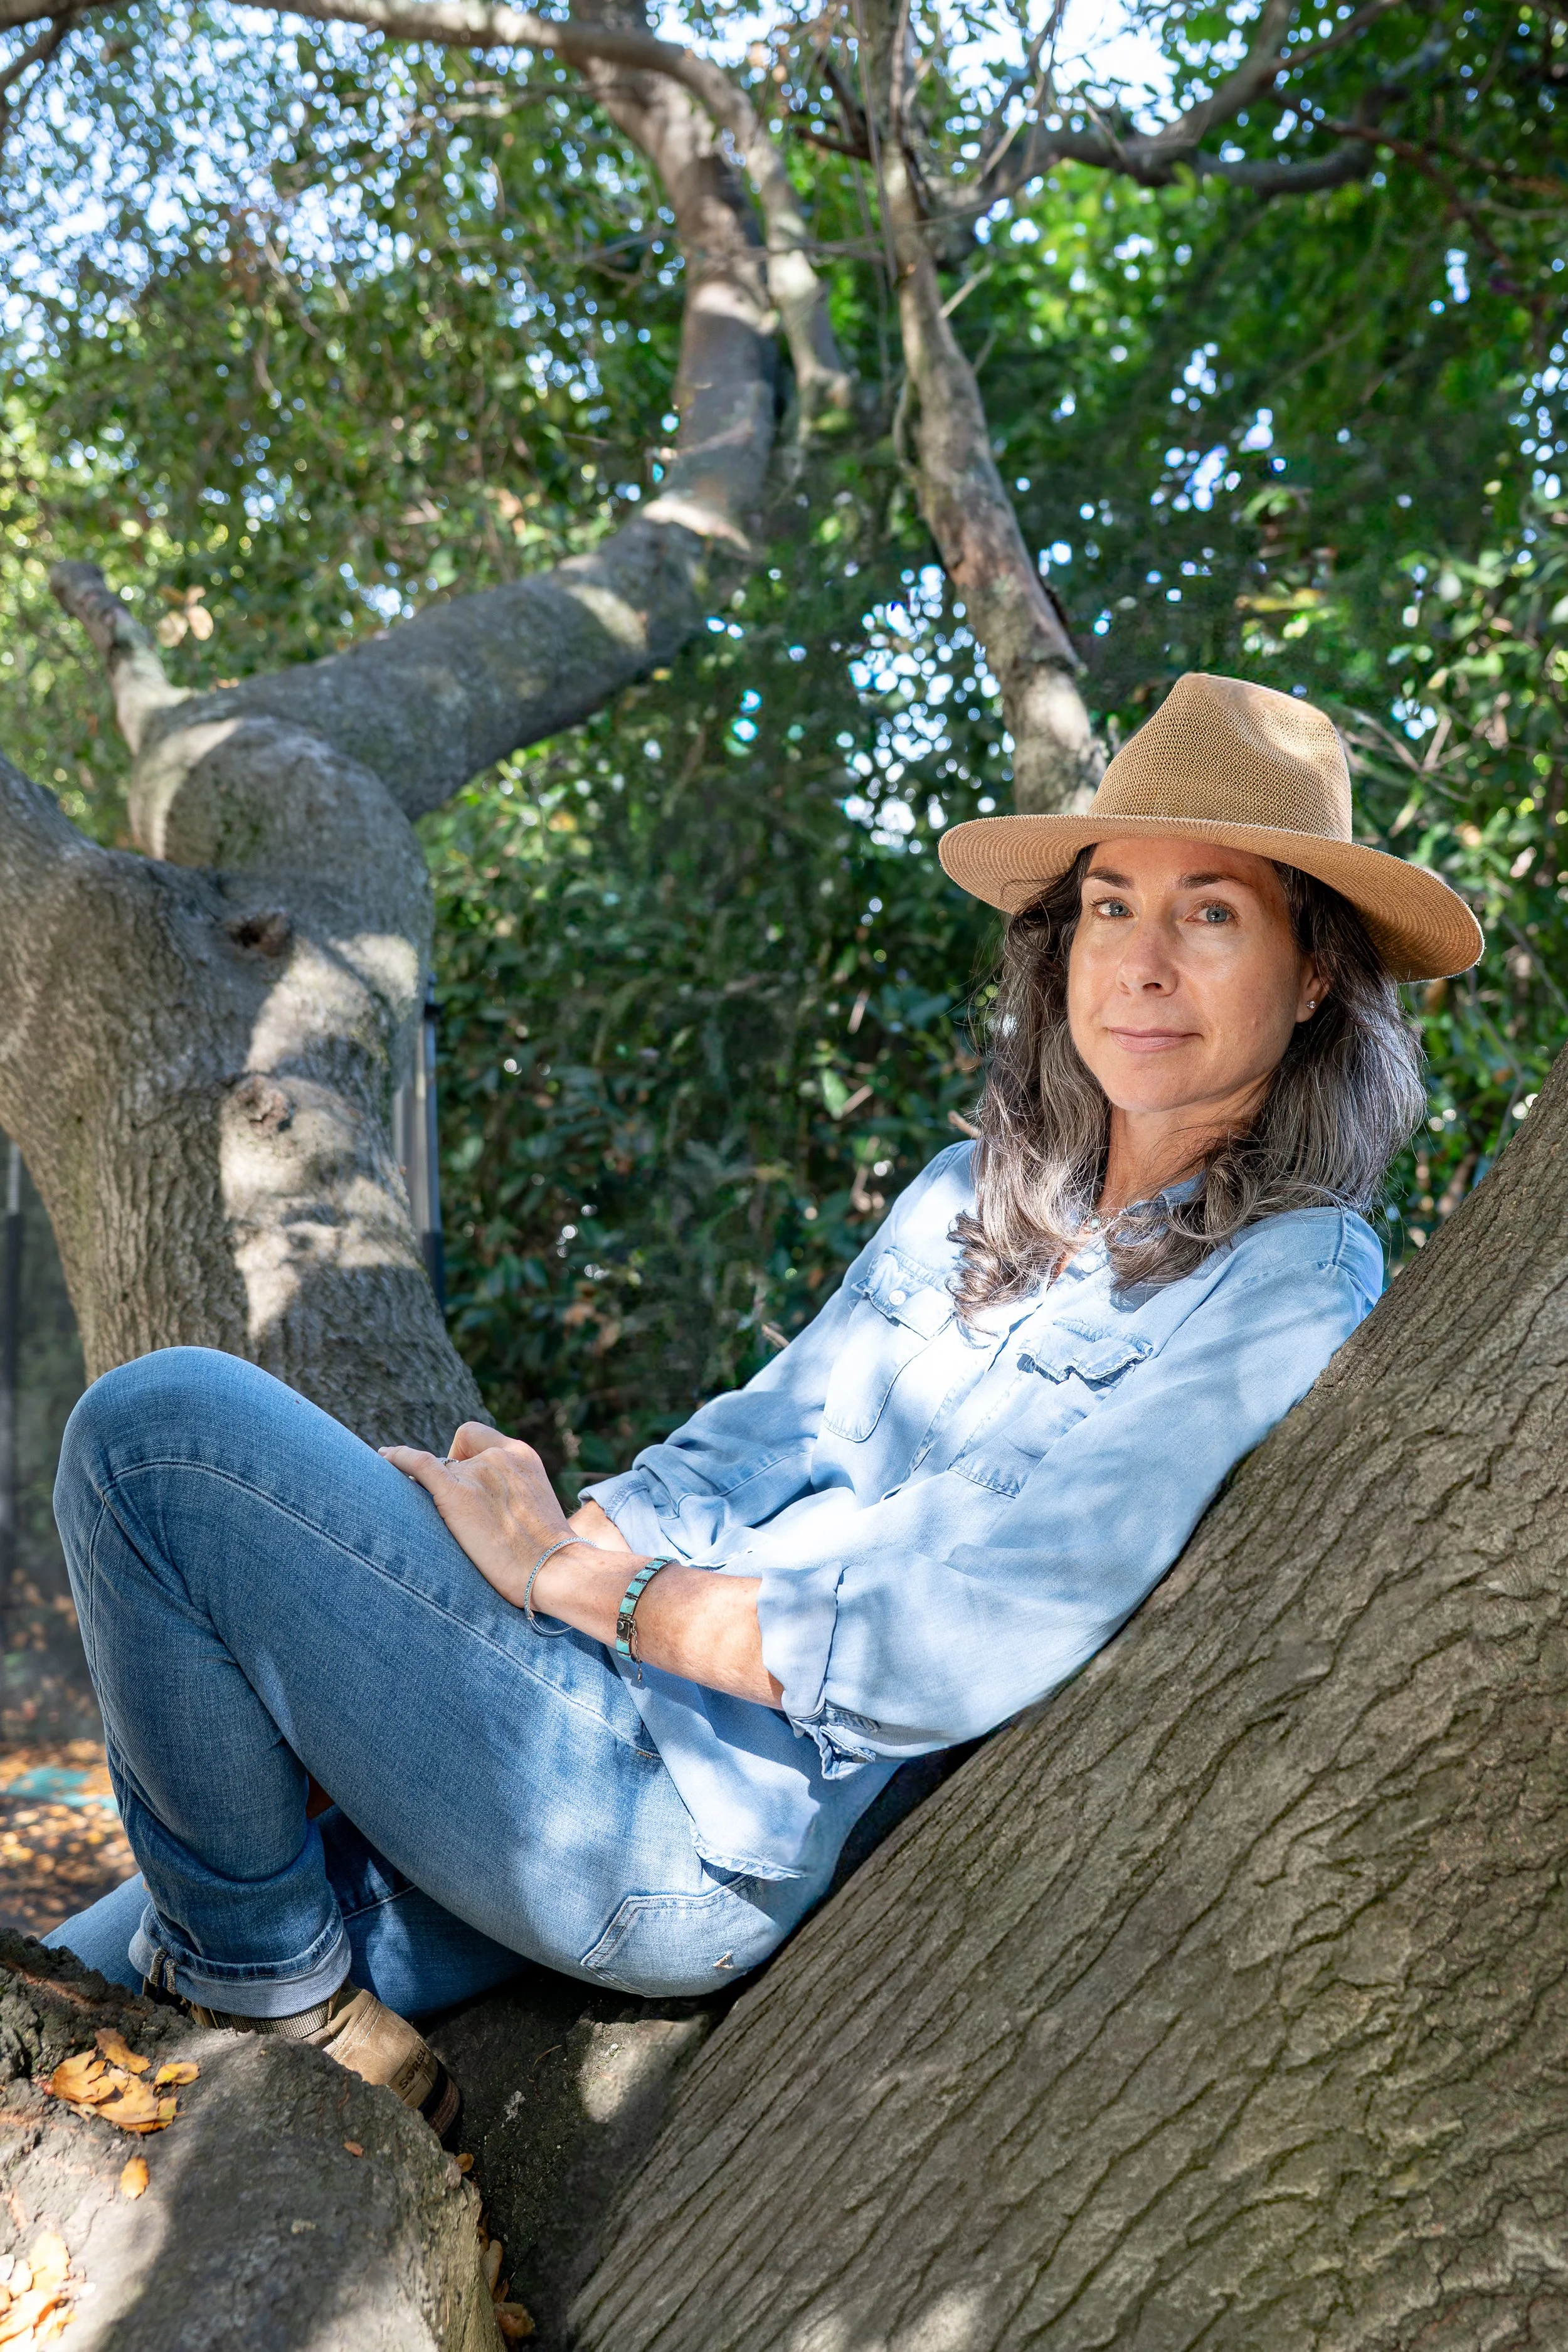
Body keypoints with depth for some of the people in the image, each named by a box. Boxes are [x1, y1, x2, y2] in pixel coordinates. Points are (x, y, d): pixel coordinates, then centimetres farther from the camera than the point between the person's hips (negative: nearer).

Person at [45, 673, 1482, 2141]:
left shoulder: (1294, 1288, -10)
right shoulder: (972, 1197, 13)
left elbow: (960, 1644, -18)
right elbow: (758, 1449, 11)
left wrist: (567, 1577, -10)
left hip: (723, 1842, -7)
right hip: (633, 1705, 7)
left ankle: (282, 1988, 3)